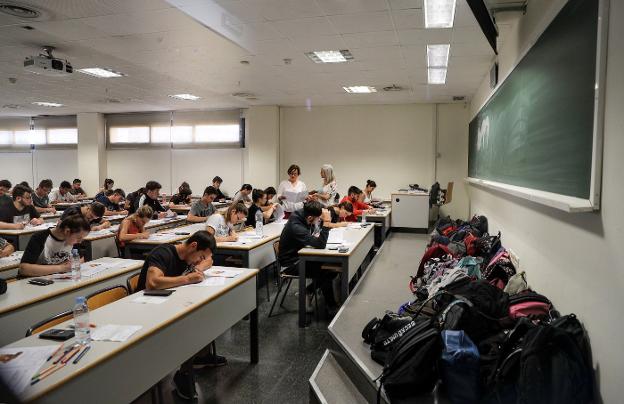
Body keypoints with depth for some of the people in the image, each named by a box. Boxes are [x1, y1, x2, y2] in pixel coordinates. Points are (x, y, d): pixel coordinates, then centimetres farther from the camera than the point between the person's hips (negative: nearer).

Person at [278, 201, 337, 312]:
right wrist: (326, 222, -36)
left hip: (301, 256, 9)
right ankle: (331, 307, 1)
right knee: (324, 273, -19)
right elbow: (320, 244, -35)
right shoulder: (296, 227, -32)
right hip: (291, 263, -9)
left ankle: (307, 292, 10)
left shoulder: (303, 216, -6)